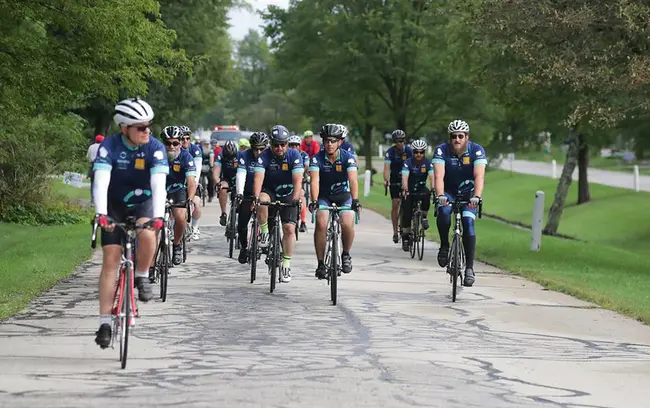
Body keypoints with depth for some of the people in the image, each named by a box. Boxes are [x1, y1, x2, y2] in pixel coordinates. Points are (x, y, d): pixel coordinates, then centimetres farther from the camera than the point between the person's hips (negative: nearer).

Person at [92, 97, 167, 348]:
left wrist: (158, 215, -47)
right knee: (110, 259, -9)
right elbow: (101, 182, -33)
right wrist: (101, 214, -48)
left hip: (143, 203, 0)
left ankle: (142, 277, -4)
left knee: (147, 234, -33)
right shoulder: (109, 146, -22)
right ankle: (105, 322, -6)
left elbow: (158, 184, -31)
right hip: (115, 205, 0)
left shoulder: (156, 148, -21)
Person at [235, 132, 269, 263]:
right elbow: (240, 175, -26)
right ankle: (244, 248, 19)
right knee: (242, 224, -3)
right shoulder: (244, 156, -15)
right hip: (247, 194, 0)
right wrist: (239, 193, -39)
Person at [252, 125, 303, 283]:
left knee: (289, 228, -10)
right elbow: (258, 178, -29)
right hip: (269, 192, -1)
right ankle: (264, 233, -16)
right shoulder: (265, 156, -17)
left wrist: (295, 199, -42)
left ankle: (286, 265, -1)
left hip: (288, 195, 1)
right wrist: (256, 197, -46)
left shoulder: (294, 156, -16)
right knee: (262, 200, -36)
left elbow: (298, 180, -26)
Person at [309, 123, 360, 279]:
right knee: (321, 223, -25)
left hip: (344, 196, 0)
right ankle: (321, 263, -12)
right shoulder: (317, 159, -16)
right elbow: (315, 181, -29)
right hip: (324, 196, 0)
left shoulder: (348, 158, -16)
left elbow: (353, 180, -29)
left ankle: (346, 254, 2)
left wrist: (355, 200, -45)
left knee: (347, 224, -26)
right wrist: (314, 201, -45)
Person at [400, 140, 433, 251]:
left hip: (421, 189, 1)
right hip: (409, 190, -1)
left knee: (427, 194, -34)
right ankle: (405, 237, 7)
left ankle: (424, 216, -14)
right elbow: (405, 177, -28)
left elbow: (432, 177, -24)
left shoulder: (428, 163, -12)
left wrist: (433, 189, -42)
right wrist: (405, 190, -45)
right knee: (406, 214, -8)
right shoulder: (408, 162, -16)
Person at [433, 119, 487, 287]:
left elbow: (479, 176, -31)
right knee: (444, 211, -31)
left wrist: (476, 197, -48)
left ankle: (469, 268, -15)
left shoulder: (477, 150, -19)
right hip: (448, 192, 0)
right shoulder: (442, 150, -19)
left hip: (468, 193, 0)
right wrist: (440, 195, -48)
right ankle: (444, 246, -8)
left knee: (468, 223, -19)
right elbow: (439, 176, -30)